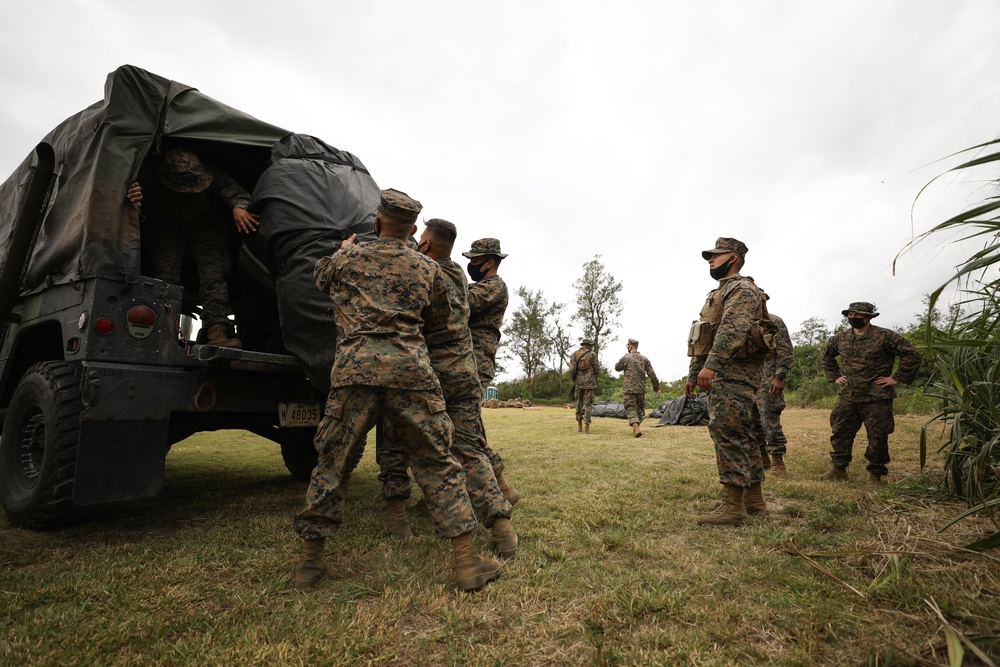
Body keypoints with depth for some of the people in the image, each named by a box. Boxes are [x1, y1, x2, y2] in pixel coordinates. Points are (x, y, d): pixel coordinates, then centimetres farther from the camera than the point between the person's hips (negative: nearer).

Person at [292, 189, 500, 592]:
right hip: (412, 369, 0)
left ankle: (310, 559, 24)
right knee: (436, 463, 7)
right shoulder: (429, 269, 17)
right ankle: (467, 562, 10)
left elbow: (319, 276, 40)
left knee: (332, 461, 14)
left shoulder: (348, 258, 16)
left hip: (355, 367, 0)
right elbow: (440, 331, 23)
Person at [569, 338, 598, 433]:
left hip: (578, 382, 3)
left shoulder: (574, 354, 4)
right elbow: (596, 369, 1)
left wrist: (573, 380, 6)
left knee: (579, 403, 14)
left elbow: (571, 369, -3)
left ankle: (579, 425, 17)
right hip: (589, 382, -3)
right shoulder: (592, 355, -1)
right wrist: (595, 382, 13)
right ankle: (586, 426, -5)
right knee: (588, 404, 1)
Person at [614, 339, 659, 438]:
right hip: (641, 389, 3)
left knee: (631, 409, -1)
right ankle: (636, 429, 20)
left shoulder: (625, 358, -6)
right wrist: (656, 387, 11)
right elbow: (652, 374, 3)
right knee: (640, 409, 16)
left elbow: (617, 368, 8)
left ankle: (636, 428, -20)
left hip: (628, 389, -3)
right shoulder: (644, 359, 4)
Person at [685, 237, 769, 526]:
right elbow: (704, 341, 25)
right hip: (720, 373, 10)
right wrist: (693, 374, 23)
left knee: (727, 433, -13)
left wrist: (710, 365, -35)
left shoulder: (742, 288, -7)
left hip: (734, 372, -10)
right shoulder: (718, 294, 25)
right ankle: (754, 500, 20)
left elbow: (732, 329, -25)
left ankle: (733, 505, -10)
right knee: (740, 436, 12)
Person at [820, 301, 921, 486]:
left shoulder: (885, 336, -7)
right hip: (847, 397, 4)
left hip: (876, 398, -4)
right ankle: (839, 469, 18)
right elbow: (827, 356, 26)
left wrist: (896, 378, -7)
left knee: (877, 438, 3)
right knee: (840, 433, 6)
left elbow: (912, 354, -6)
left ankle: (875, 474, 17)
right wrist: (835, 376, 16)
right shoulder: (840, 338, 8)